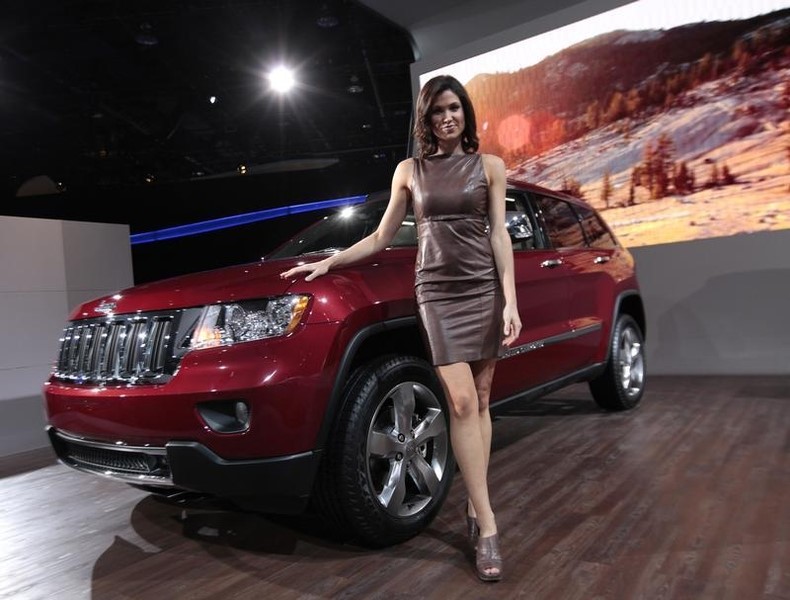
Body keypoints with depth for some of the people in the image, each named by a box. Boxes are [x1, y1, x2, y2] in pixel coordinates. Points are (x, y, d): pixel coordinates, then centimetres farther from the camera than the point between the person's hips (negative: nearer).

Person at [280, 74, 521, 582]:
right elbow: (380, 239, 14)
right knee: (462, 402, -11)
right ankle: (487, 525, -7)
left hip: (485, 288, 1)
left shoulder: (489, 166, 8)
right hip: (436, 292, -1)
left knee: (480, 400, 2)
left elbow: (499, 236, 2)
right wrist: (327, 263, 10)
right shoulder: (409, 171, 10)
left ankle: (474, 509, 12)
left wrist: (511, 302, -7)